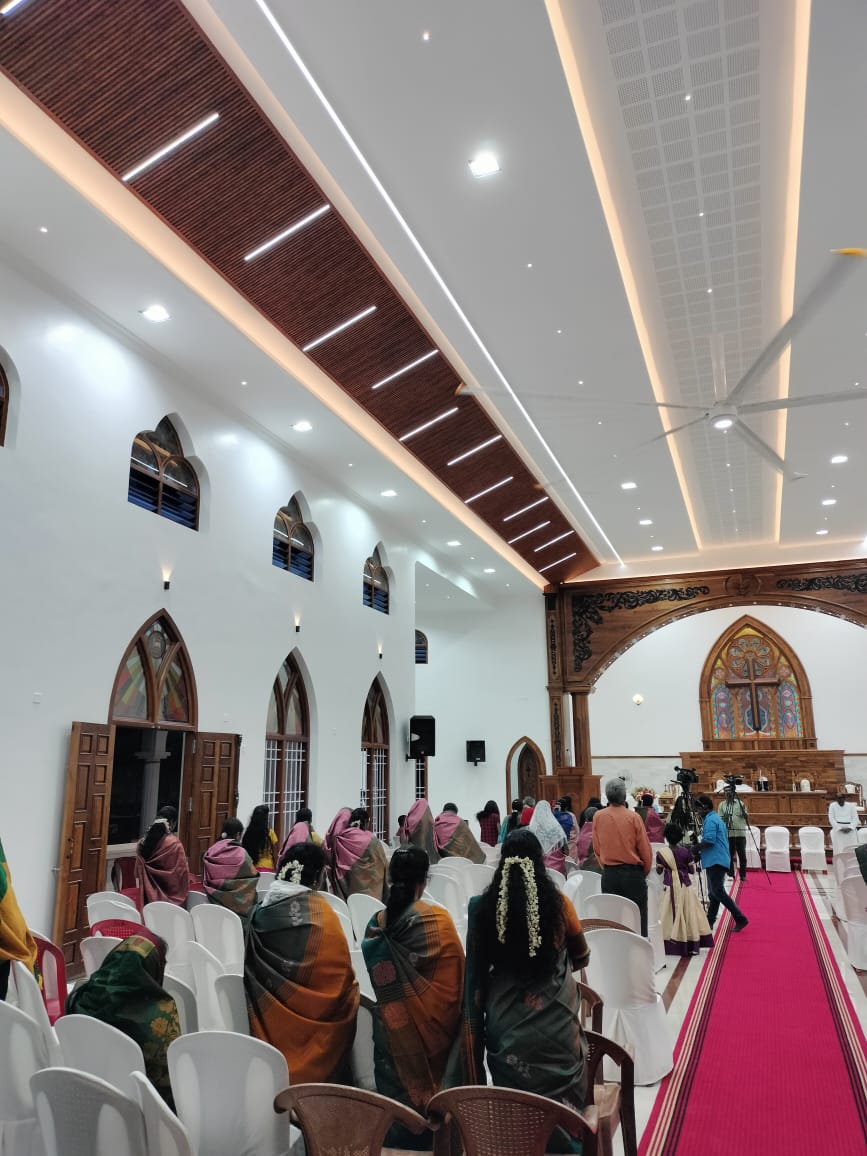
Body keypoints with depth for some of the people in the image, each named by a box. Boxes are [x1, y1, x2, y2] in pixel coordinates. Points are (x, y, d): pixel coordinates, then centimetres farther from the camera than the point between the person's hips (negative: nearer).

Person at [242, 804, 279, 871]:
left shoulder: (248, 833, -1)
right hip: (267, 869, -3)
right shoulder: (270, 833, -7)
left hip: (250, 868, 3)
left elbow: (244, 853, 5)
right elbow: (275, 855, -2)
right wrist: (275, 869, 7)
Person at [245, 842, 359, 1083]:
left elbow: (254, 971, 8)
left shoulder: (262, 910, -4)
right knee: (350, 998, 16)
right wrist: (350, 989, 6)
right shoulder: (320, 913, -18)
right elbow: (341, 976, -12)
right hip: (311, 1016, -6)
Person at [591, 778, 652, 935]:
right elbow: (645, 849, -6)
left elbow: (596, 849, 4)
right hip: (633, 873, -2)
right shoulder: (633, 817, -12)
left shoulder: (598, 816, -5)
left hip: (609, 874, 2)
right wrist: (645, 871, 11)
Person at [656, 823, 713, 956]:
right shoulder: (686, 851, -6)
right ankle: (693, 946, 12)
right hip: (685, 886, 1)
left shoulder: (661, 853, -7)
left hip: (670, 887, -1)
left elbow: (659, 871, 5)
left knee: (671, 916, 6)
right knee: (689, 914, 10)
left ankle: (671, 946, 3)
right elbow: (692, 871, 0)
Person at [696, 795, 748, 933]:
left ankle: (740, 918, -11)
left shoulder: (710, 820, -12)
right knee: (714, 893, 11)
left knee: (717, 892, -11)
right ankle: (709, 923, 15)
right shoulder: (717, 818, 20)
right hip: (717, 860, 11)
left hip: (715, 861, -11)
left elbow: (709, 840, -22)